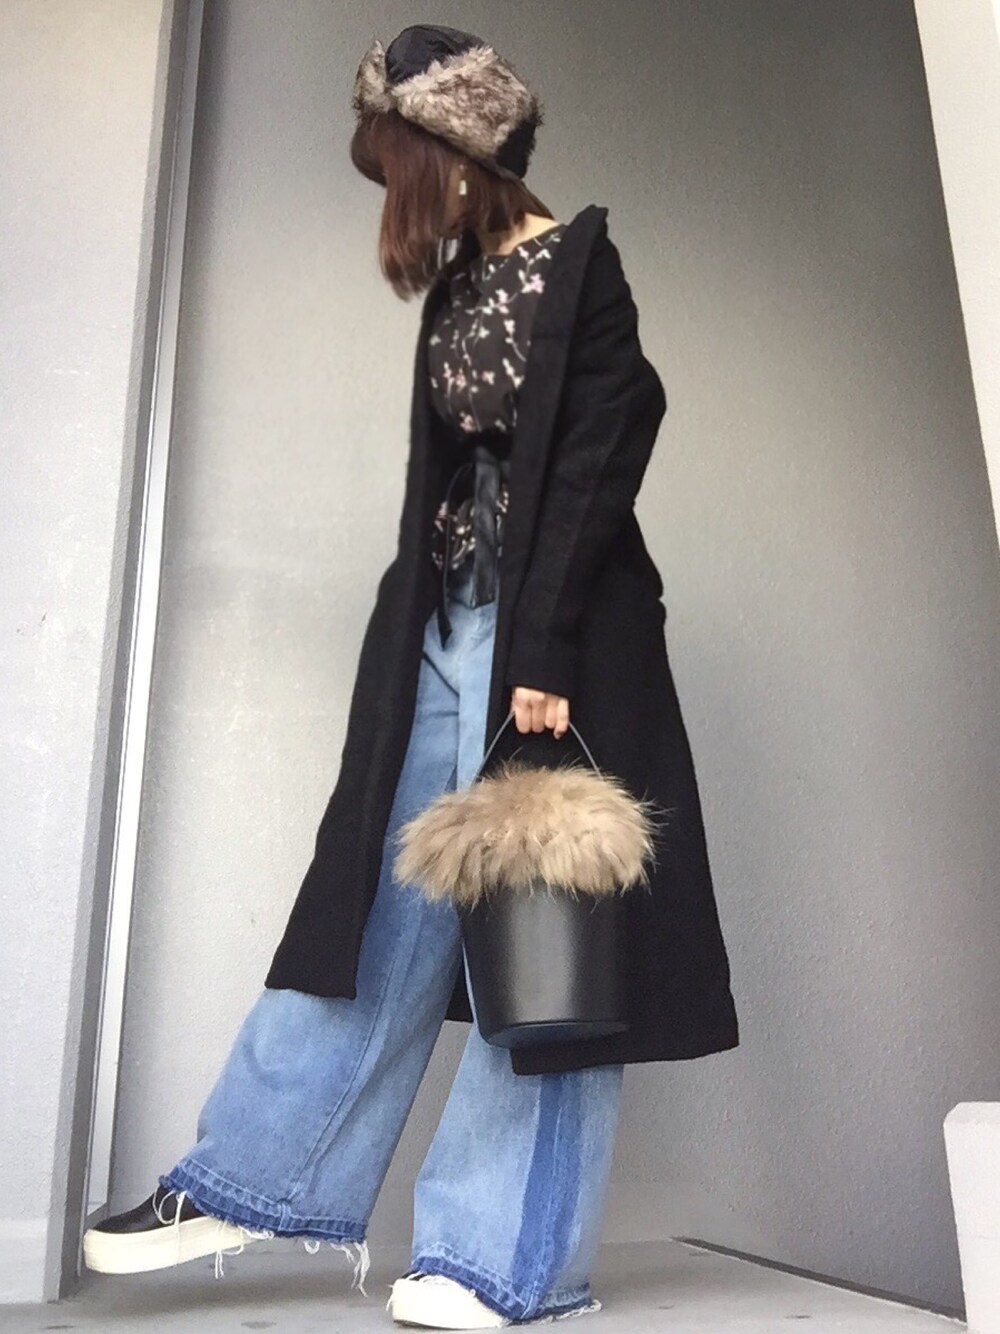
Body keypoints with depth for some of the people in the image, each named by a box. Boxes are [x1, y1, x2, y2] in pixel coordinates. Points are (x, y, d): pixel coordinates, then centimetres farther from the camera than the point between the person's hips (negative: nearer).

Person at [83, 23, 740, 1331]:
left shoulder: (579, 263, -4)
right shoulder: (460, 287, 17)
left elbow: (595, 466, -13)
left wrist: (546, 655, -19)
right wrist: (425, 630, 14)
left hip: (551, 637, -7)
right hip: (444, 632, 7)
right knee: (384, 910, 8)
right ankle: (248, 1186, 17)